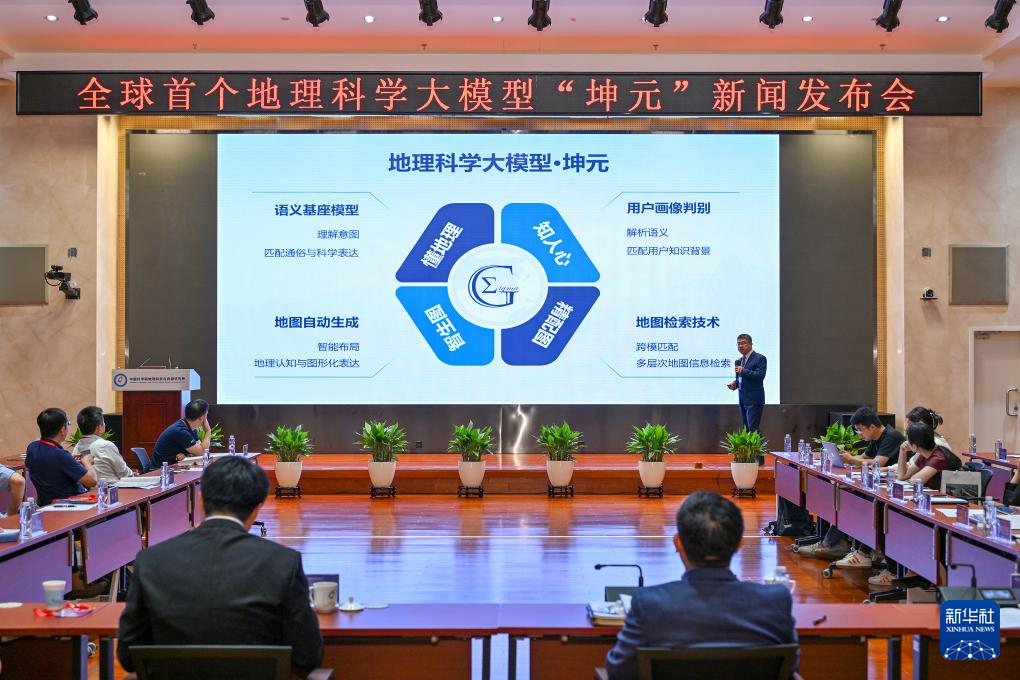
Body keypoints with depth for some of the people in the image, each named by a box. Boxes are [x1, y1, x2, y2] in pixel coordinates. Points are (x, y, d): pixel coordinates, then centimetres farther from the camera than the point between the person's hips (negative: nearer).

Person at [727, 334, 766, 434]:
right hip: (743, 400, 8)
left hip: (754, 400, -8)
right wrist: (735, 384, 3)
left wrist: (743, 371, -21)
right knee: (745, 430, 9)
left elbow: (760, 375, -19)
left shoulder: (760, 358, -7)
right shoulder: (740, 360, 17)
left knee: (753, 429, -13)